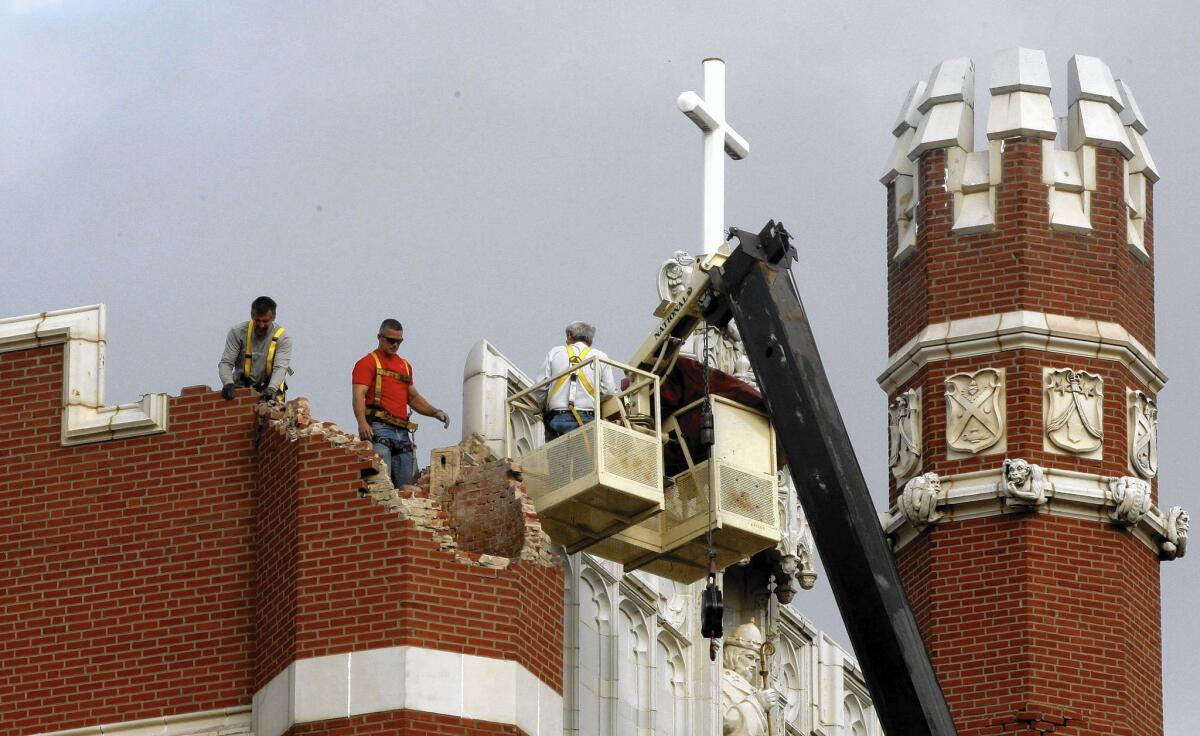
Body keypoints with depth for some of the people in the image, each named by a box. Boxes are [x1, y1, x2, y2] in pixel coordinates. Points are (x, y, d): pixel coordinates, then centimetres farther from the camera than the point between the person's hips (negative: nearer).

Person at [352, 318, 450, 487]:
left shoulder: (405, 366, 26)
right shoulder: (368, 363, 3)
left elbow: (413, 398, 33)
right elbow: (359, 395, -9)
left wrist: (436, 413, 17)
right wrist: (362, 422, -26)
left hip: (402, 433, 8)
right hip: (378, 428, -8)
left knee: (405, 485, 3)